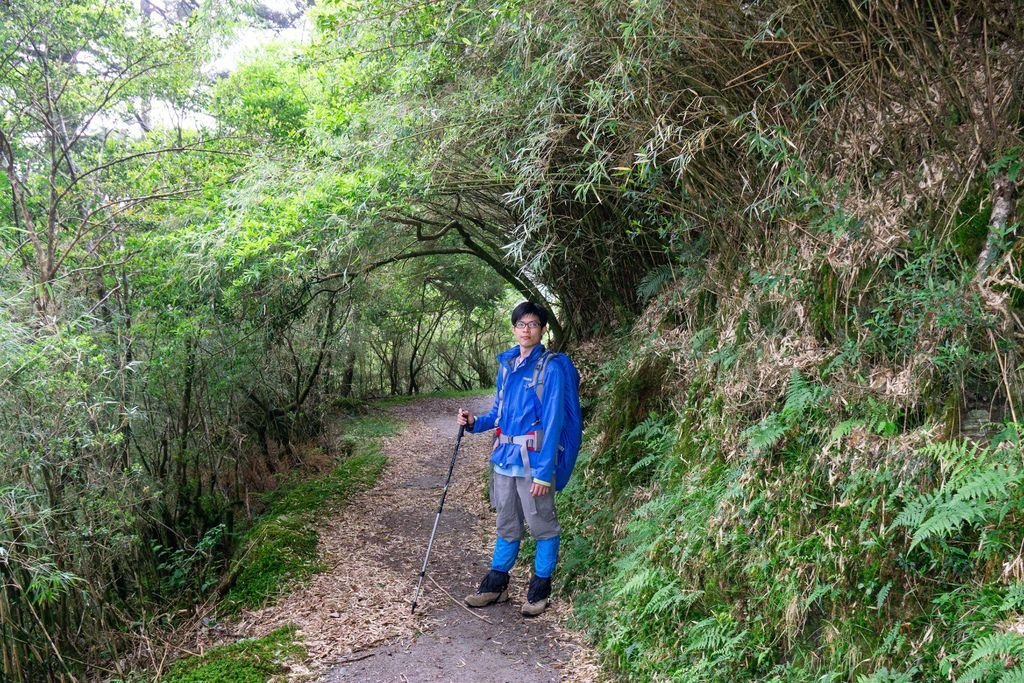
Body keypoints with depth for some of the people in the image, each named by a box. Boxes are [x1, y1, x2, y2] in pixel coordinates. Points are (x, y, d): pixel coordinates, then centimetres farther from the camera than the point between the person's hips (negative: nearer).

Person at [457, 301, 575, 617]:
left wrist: (544, 471, -19)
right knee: (507, 525, 17)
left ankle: (540, 589, 19)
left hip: (533, 460, -6)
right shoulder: (506, 365, 10)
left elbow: (552, 422, -14)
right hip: (504, 457, 6)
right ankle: (496, 584, 28)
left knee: (542, 525, 5)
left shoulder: (550, 368, -10)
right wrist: (475, 422, -2)